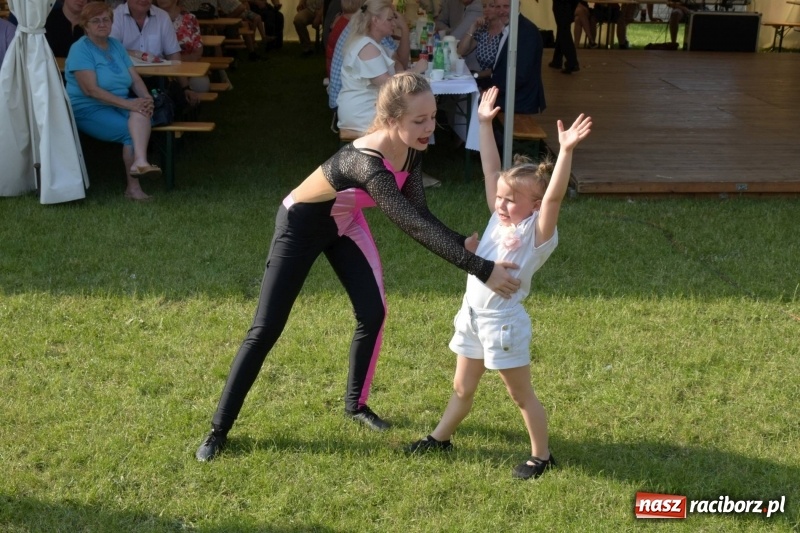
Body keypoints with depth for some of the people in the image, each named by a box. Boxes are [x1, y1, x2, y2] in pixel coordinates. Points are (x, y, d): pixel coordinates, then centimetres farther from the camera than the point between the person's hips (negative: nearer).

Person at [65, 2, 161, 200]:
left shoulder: (116, 45, 12)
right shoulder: (80, 49, -10)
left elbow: (135, 79, 8)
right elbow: (91, 90, -20)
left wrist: (146, 98, -15)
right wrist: (128, 104, -27)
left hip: (119, 105, 5)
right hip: (88, 110, -5)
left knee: (141, 112, -29)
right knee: (131, 131, -26)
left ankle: (140, 162, -46)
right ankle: (133, 186, -19)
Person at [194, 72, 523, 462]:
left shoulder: (411, 150, -17)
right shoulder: (368, 164, -42)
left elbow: (418, 217, -13)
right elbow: (415, 227, -46)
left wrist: (467, 245, -28)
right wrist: (481, 270, -47)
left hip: (345, 223, 7)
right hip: (302, 224, -7)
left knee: (373, 312, 1)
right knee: (266, 329, -4)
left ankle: (356, 404, 24)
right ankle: (219, 429, 8)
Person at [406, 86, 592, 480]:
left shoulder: (538, 231, -14)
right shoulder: (499, 219, 4)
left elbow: (554, 197, -32)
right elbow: (491, 170, 8)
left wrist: (566, 152, -42)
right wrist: (485, 125, 8)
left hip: (503, 320, -7)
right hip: (471, 314, 7)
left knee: (520, 393, 6)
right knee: (462, 387, 22)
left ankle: (542, 456, 20)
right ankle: (440, 437, 37)